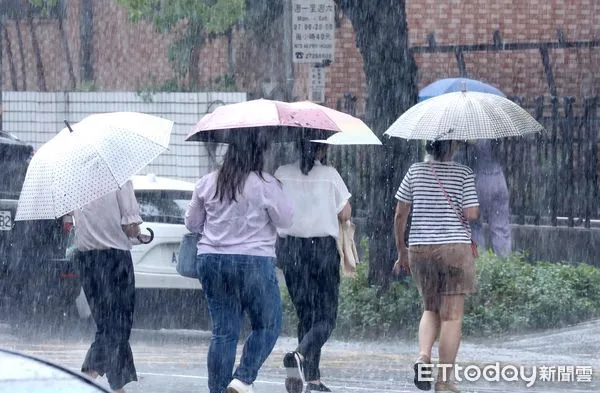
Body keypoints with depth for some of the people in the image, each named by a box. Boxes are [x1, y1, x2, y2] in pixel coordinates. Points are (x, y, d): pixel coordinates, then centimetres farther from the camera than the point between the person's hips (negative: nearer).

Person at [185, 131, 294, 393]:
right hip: (254, 262, -5)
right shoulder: (265, 185, -10)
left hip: (211, 262, 5)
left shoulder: (207, 184, 4)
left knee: (223, 331, 8)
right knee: (267, 326, 10)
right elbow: (285, 220, -2)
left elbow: (192, 223, 12)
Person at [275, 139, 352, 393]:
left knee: (305, 314, 11)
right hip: (323, 247, -4)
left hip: (289, 248, 4)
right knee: (326, 315, 2)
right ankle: (300, 354, -26)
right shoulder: (329, 175, -6)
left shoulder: (282, 174, 1)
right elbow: (345, 214, -1)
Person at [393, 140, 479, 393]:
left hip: (420, 248, 3)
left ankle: (423, 356, -5)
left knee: (431, 309, 21)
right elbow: (471, 214, -12)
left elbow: (400, 214, 4)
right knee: (452, 315, 3)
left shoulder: (415, 171, 3)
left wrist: (401, 251, 14)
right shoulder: (463, 174, -5)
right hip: (455, 247, -3)